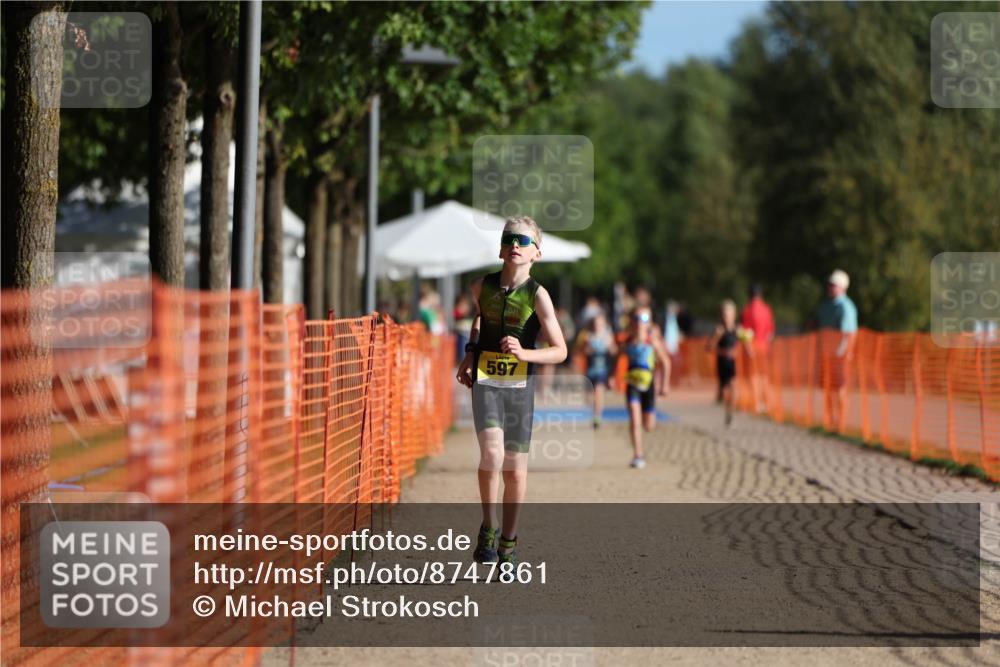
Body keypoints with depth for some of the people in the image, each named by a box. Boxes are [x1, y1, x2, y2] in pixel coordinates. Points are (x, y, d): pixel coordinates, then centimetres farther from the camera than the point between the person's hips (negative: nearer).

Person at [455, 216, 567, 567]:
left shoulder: (537, 295, -9)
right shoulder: (483, 286, 0)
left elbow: (560, 351, -9)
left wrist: (524, 354, -25)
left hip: (520, 386, 0)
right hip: (485, 382, 1)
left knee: (515, 470, 5)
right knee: (492, 454, -21)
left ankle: (508, 542, 20)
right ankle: (488, 529, -4)